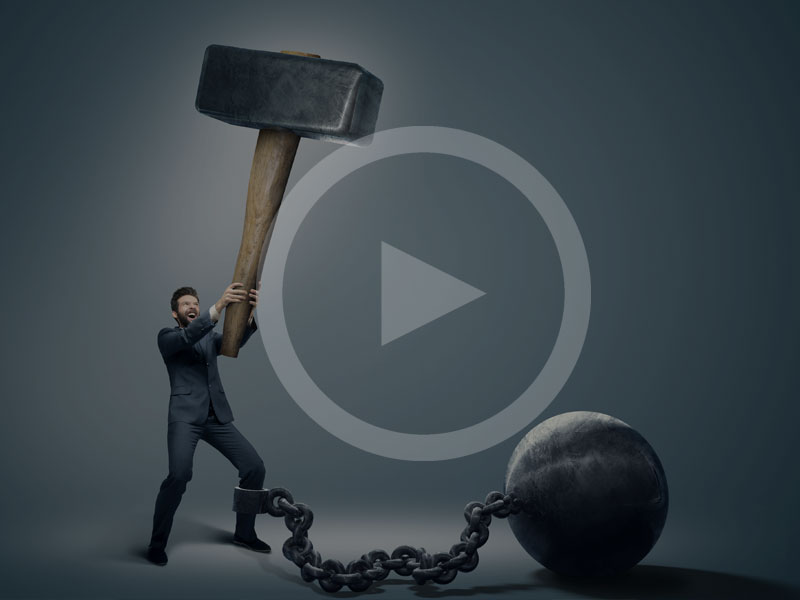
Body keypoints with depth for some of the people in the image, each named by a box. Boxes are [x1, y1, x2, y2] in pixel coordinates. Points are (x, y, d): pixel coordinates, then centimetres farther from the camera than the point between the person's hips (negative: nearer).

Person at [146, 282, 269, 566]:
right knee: (179, 475, -26)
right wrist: (218, 306, -34)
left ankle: (244, 533, 15)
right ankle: (157, 543, -8)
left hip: (217, 417, 5)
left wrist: (249, 314, -26)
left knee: (254, 466, -3)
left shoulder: (210, 337, 20)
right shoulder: (167, 337, 6)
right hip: (185, 416, -5)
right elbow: (188, 336, -19)